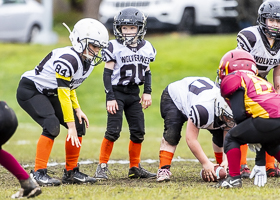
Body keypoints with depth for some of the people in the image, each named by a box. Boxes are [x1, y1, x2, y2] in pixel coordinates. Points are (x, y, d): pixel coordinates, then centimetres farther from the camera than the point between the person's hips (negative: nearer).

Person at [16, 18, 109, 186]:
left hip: (49, 94, 9)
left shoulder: (88, 61, -1)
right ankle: (38, 173, -22)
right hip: (30, 90, -9)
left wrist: (77, 109, 0)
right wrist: (70, 126, -26)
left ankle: (71, 172, 9)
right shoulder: (68, 59, -30)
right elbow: (63, 94, -29)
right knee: (52, 126, -27)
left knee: (80, 125, 1)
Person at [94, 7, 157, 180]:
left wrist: (147, 92, 4)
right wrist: (110, 97, -12)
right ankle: (102, 167, -5)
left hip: (134, 94, 5)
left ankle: (135, 167, 17)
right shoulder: (114, 47, -8)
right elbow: (108, 73, -7)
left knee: (138, 131, 5)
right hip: (117, 92, -5)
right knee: (113, 131, -13)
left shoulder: (146, 48, 6)